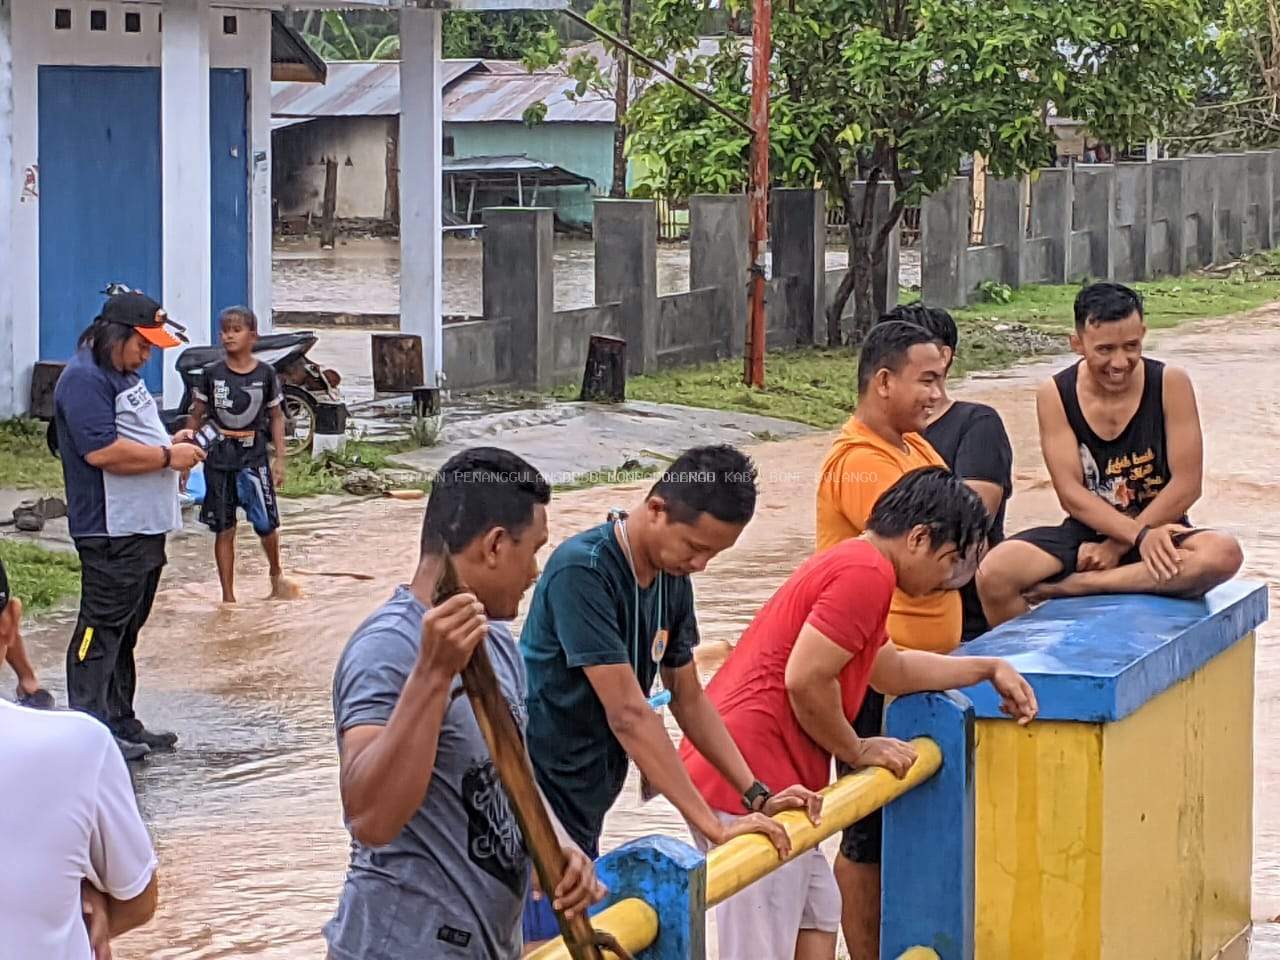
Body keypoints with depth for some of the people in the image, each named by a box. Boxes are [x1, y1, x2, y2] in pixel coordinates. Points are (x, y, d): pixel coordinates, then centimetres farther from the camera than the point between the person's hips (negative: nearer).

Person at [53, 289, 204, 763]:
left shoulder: (124, 375, 18)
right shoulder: (84, 380, -16)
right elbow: (102, 450, -26)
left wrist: (171, 441, 11)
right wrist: (168, 456, -18)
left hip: (144, 528, 10)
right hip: (111, 532, -10)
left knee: (125, 631, 15)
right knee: (102, 629, -7)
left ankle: (121, 723, 22)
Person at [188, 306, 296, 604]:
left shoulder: (265, 374, -2)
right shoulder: (212, 374, -1)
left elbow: (276, 417, 5)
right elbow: (197, 417, 6)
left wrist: (279, 459, 2)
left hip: (254, 456, -1)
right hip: (219, 456, 1)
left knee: (266, 524, -4)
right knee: (224, 530, 5)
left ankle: (276, 575, 25)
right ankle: (228, 596, 13)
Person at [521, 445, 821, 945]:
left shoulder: (673, 576, 5)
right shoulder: (583, 571, -21)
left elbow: (688, 698, 16)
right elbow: (628, 714, -25)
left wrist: (756, 795, 7)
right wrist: (713, 824, -25)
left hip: (583, 811, 9)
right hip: (538, 807, -9)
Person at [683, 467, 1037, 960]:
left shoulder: (848, 563, 21)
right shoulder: (867, 573, -13)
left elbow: (892, 669, 35)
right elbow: (805, 680, -21)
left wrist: (988, 669, 35)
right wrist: (857, 750, -6)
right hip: (753, 779, -11)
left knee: (817, 915, 18)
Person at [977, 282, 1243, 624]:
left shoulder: (1170, 384, -7)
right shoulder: (1055, 395, -5)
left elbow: (1186, 484, -10)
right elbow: (1071, 493, -10)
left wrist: (1117, 545, -15)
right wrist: (1139, 535, -26)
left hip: (1158, 530, 0)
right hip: (1085, 533, 0)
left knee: (1224, 554, -35)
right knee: (993, 574, -29)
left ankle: (1074, 585, -28)